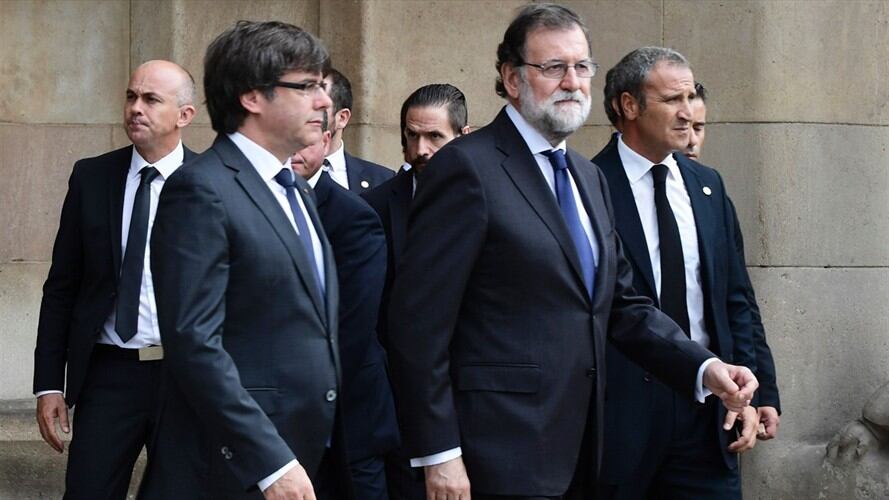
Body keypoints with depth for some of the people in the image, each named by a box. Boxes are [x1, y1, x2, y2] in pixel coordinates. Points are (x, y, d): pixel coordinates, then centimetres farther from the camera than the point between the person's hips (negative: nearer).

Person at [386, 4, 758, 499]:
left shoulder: (589, 177, 17)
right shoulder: (468, 168, -9)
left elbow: (624, 305, 18)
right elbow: (420, 320, -12)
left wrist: (705, 367, 2)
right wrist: (439, 453, -16)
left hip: (579, 457, 8)